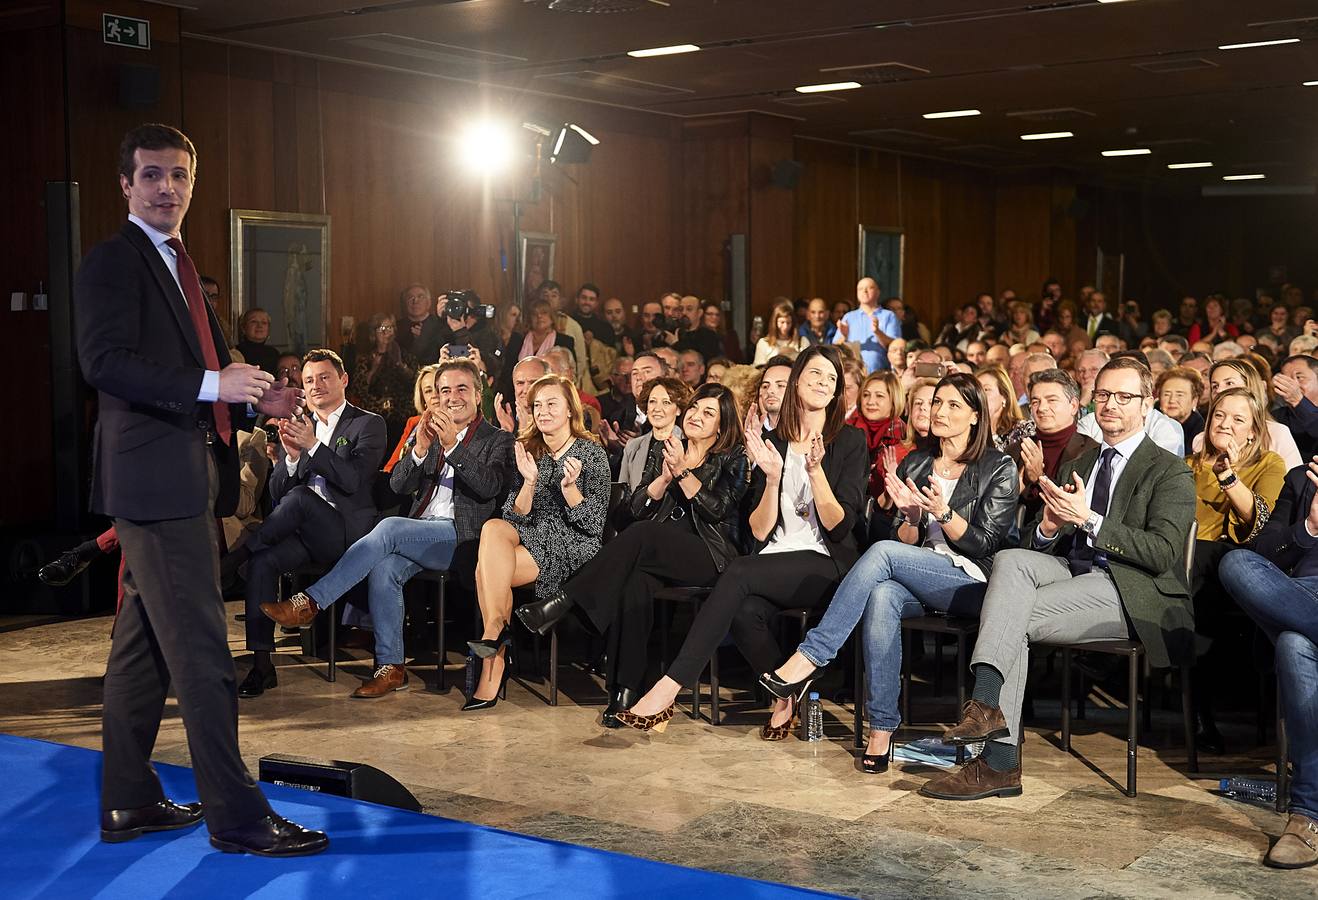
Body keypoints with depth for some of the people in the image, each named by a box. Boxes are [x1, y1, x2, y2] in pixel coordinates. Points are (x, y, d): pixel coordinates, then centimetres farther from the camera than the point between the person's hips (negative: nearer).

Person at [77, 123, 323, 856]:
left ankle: (129, 802, 25)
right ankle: (237, 815, -2)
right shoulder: (114, 262, -7)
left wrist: (255, 399, 5)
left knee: (145, 647, 15)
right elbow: (106, 362, -20)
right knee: (202, 651, -8)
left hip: (187, 479, 10)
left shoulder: (179, 267, 21)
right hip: (157, 479, -10)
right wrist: (211, 384, -27)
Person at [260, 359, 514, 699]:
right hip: (419, 537, 5)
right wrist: (419, 447, -13)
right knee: (383, 568, -28)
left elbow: (490, 486, -14)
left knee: (390, 528, -29)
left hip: (462, 537, -4)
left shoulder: (498, 441, 6)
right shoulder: (425, 433, 20)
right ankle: (390, 668, -22)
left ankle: (309, 603, -27)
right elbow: (398, 485, 6)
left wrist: (452, 445, -25)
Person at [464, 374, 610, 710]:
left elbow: (594, 525, -6)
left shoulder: (592, 454, 0)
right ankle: (497, 630, -27)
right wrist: (529, 482, -12)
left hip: (571, 548, -5)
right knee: (493, 527, -30)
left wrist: (570, 487, -21)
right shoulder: (526, 450, 14)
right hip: (529, 537, 5)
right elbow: (515, 516, 5)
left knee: (487, 570, -27)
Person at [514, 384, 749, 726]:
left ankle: (562, 603, -32)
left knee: (642, 534, -34)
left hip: (707, 556, -3)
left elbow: (717, 510, -8)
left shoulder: (733, 460, 9)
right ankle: (625, 691, -37)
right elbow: (636, 508, 9)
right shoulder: (663, 451, 20)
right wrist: (664, 477, -7)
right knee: (636, 583, -35)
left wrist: (682, 471, -16)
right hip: (657, 556, 3)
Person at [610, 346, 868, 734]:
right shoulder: (771, 442, 11)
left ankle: (668, 688, -33)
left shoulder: (850, 441, 3)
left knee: (739, 572, -31)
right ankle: (788, 698, -11)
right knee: (746, 611, -33)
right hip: (773, 563, 3)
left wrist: (816, 471, -19)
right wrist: (773, 477, -11)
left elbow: (840, 526, -5)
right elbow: (759, 531, 4)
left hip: (827, 566, -3)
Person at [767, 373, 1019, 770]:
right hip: (918, 583, 4)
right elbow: (905, 541, 13)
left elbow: (983, 544, -3)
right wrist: (913, 517, -8)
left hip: (972, 585, -4)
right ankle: (882, 729, -32)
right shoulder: (914, 464, 15)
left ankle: (810, 657, -29)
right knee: (882, 597, -35)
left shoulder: (999, 468, 2)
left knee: (881, 553, -30)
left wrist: (943, 511, -17)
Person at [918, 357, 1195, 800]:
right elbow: (1036, 544, 19)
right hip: (1074, 575, 6)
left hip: (1133, 593, -6)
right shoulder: (1075, 467, 24)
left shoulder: (1170, 472, 4)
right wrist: (1048, 526, -5)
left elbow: (1164, 553, -11)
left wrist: (1089, 519, -17)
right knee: (1011, 560, -26)